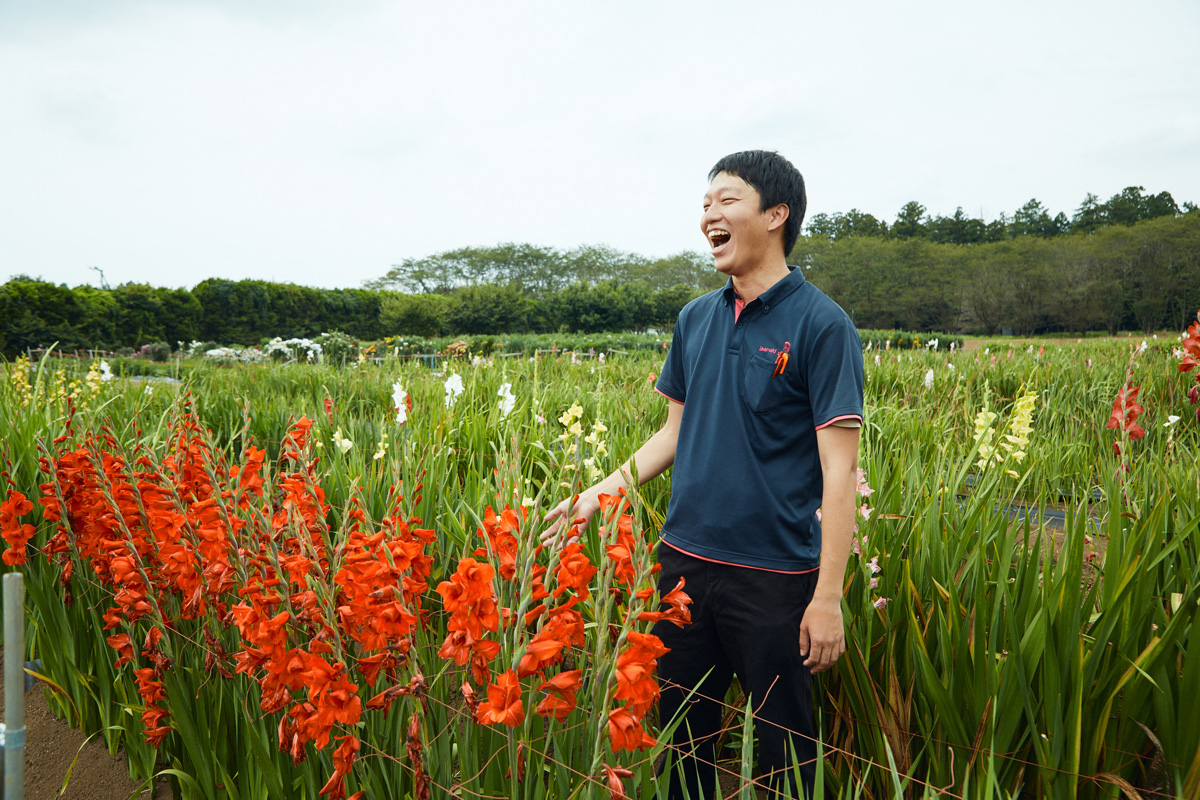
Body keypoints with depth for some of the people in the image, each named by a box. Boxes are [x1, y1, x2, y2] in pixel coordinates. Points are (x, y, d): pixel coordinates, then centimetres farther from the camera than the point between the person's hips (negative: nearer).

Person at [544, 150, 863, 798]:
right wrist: (601, 492, 9)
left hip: (774, 574, -5)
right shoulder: (695, 319, 8)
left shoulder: (821, 324, -10)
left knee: (783, 745, 10)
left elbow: (839, 468, -13)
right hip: (684, 559, 6)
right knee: (679, 729, 17)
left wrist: (829, 596, -16)